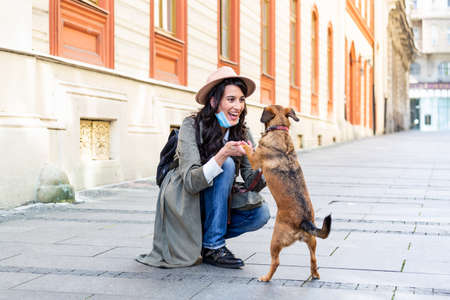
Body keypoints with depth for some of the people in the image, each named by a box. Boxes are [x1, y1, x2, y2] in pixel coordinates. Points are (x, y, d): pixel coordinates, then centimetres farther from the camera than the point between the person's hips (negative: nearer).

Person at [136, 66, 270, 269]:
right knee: (227, 165, -28)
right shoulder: (191, 127, -19)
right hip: (184, 203, -5)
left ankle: (204, 236, 3)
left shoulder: (242, 132, -4)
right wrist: (222, 155, -41)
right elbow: (191, 182, -28)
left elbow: (252, 183, -6)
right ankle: (212, 246, -20)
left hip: (214, 204, 5)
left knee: (260, 213, -20)